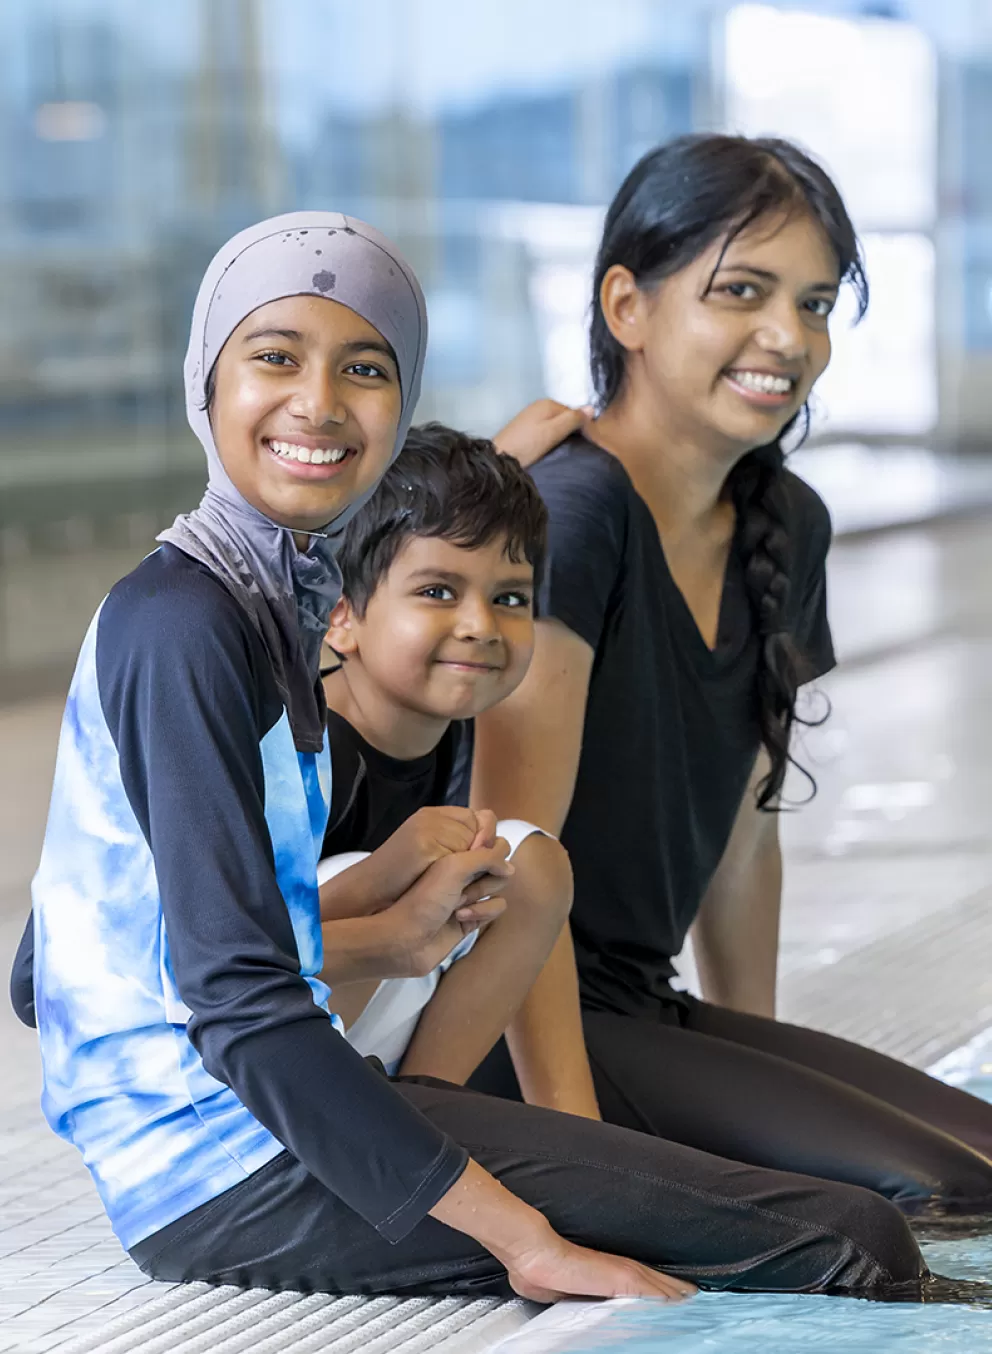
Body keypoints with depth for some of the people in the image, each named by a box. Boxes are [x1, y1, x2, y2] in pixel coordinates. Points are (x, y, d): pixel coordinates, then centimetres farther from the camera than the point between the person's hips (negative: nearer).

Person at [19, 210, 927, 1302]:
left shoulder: (281, 589, 13)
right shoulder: (183, 625, -17)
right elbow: (241, 1003, -23)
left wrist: (395, 932, 22)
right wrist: (526, 1242, -24)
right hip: (218, 1170, -10)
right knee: (853, 1245, -14)